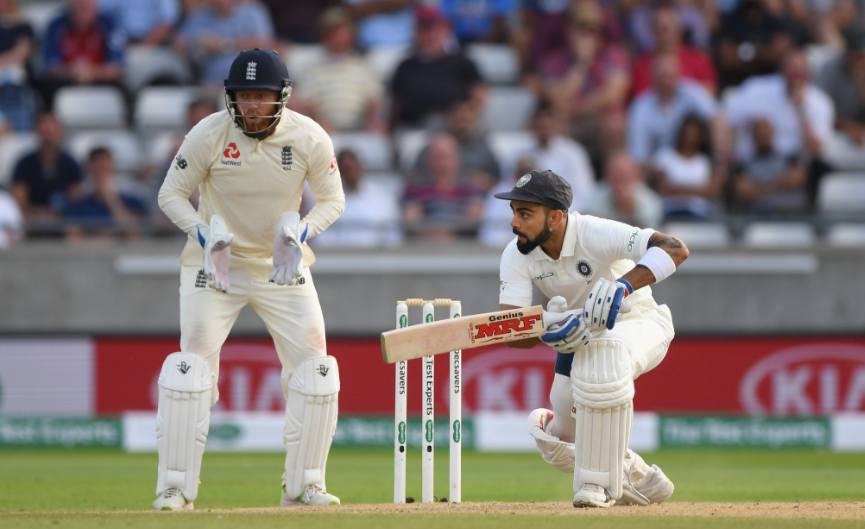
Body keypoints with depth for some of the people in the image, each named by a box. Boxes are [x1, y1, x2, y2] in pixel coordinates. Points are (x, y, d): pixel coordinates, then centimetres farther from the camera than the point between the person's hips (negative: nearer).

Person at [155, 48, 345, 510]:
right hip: (215, 261, -2)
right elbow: (171, 194, -7)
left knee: (313, 363, -5)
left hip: (282, 264, 2)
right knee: (194, 357, -16)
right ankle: (175, 487, -10)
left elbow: (332, 200, 0)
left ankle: (302, 485, 8)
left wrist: (300, 233, -20)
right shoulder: (208, 135, -17)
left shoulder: (309, 138, -13)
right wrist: (204, 233, -24)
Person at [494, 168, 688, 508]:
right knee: (558, 444, 6)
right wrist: (548, 330, -49)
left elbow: (675, 249, -44)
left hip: (637, 321, -6)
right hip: (580, 333, 6)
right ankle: (640, 480, 32)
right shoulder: (516, 255, -18)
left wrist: (625, 284, -59)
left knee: (601, 357, -40)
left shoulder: (595, 234, -32)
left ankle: (599, 483, -29)